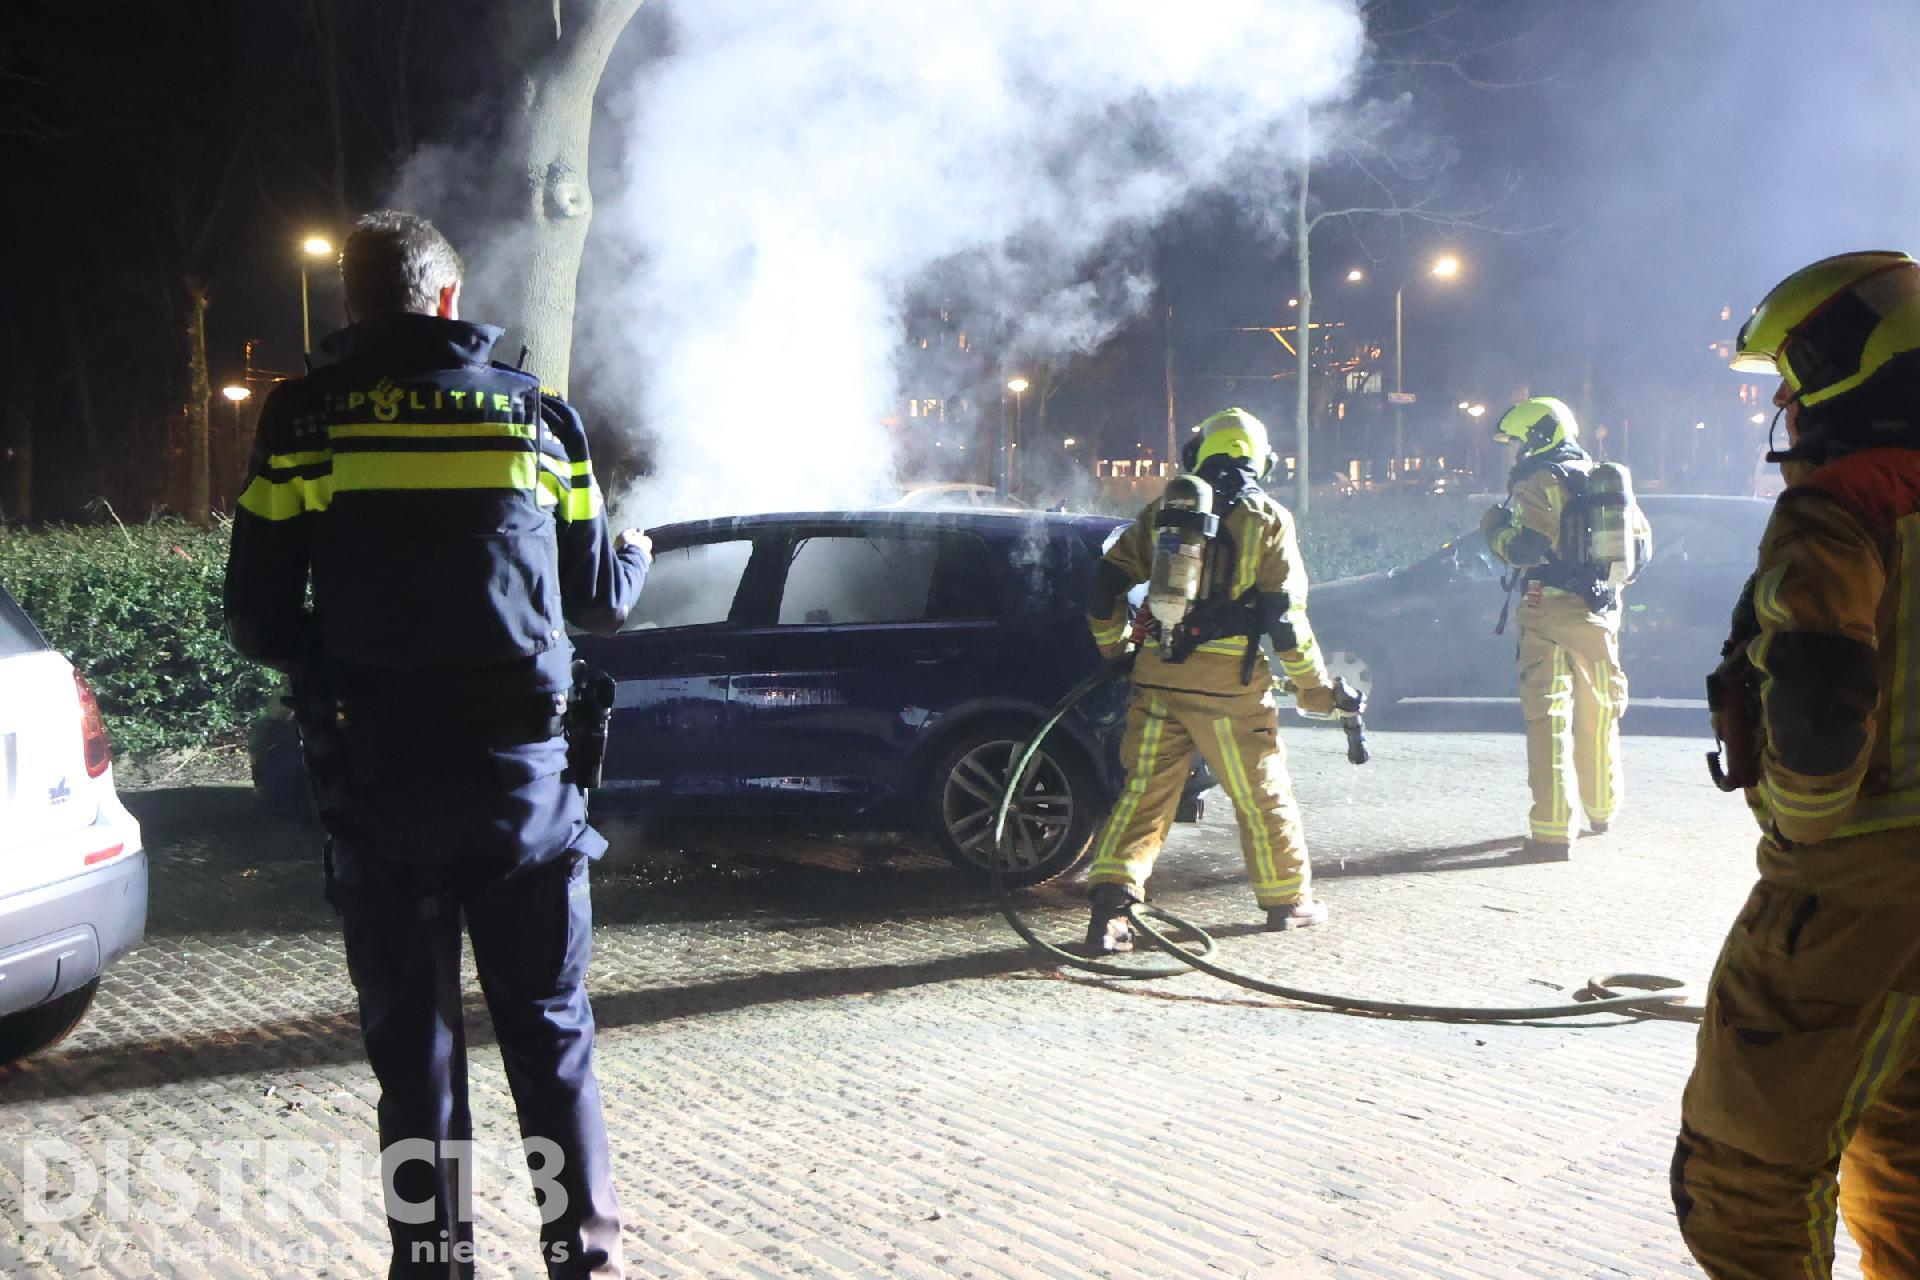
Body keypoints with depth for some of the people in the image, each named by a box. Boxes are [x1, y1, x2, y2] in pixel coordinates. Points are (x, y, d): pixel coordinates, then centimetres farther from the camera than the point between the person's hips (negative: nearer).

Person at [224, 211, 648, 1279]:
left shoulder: (302, 423, 1)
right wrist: (636, 555, 31)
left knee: (413, 1043, 11)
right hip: (521, 776, 1)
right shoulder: (535, 412, 3)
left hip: (380, 784, 0)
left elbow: (259, 622, 0)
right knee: (551, 1032, 12)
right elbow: (597, 602, 8)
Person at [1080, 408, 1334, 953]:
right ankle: (1287, 899, 26)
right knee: (1262, 795, 12)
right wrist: (1314, 687, 5)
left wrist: (1113, 647, 25)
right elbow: (1285, 615, -4)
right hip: (1229, 683, -2)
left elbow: (1107, 584, 10)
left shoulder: (1161, 512, 10)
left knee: (1145, 790, 7)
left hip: (1159, 677, 3)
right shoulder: (1268, 521, 1)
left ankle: (1111, 900, -5)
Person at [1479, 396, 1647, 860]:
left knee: (1548, 719, -6)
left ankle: (1552, 831, -9)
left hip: (1549, 611, -7)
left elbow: (1525, 548, -18)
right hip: (1601, 609, 7)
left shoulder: (1539, 482, -9)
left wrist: (1493, 526, -1)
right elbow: (1641, 535, 22)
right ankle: (1602, 809, 35)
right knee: (1599, 713, 19)